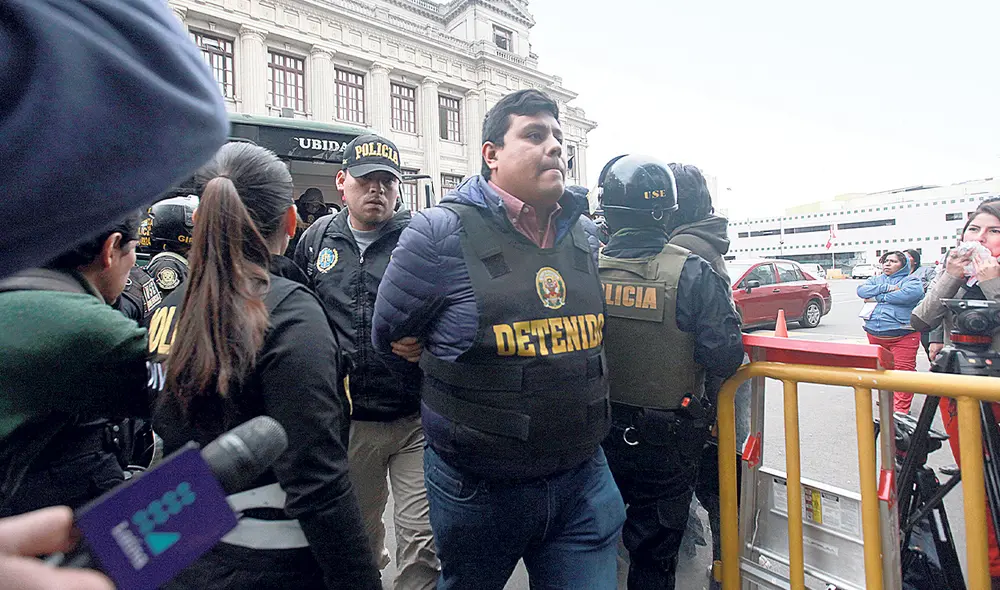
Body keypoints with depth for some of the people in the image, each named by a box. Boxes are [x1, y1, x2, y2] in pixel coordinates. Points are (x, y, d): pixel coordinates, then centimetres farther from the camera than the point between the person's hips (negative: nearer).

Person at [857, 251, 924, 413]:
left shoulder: (911, 280, 4)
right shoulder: (876, 280, 18)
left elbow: (911, 293, -18)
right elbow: (861, 290, 1)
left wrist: (878, 298, -10)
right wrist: (886, 288, -11)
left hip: (902, 336, -5)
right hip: (875, 335, 5)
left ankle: (900, 410, -6)